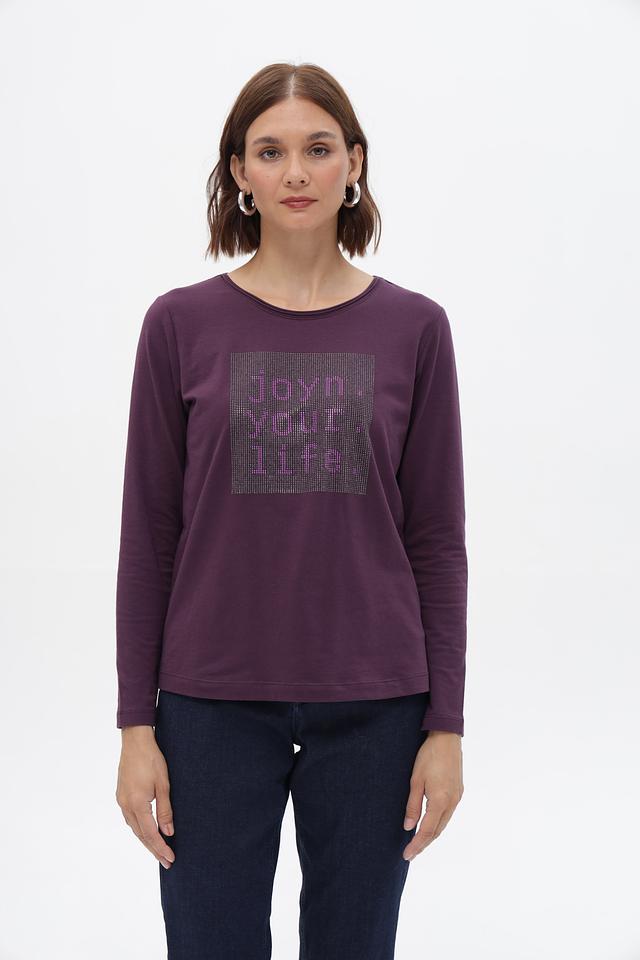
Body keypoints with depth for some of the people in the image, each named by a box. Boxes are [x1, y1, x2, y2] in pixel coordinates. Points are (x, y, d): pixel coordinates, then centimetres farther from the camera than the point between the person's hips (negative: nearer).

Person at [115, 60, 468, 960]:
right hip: (214, 700, 0)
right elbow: (148, 534, 0)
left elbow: (437, 539, 1)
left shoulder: (413, 327, 0)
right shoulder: (182, 324, -2)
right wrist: (136, 724, -3)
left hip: (372, 700, 1)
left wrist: (446, 725, -2)